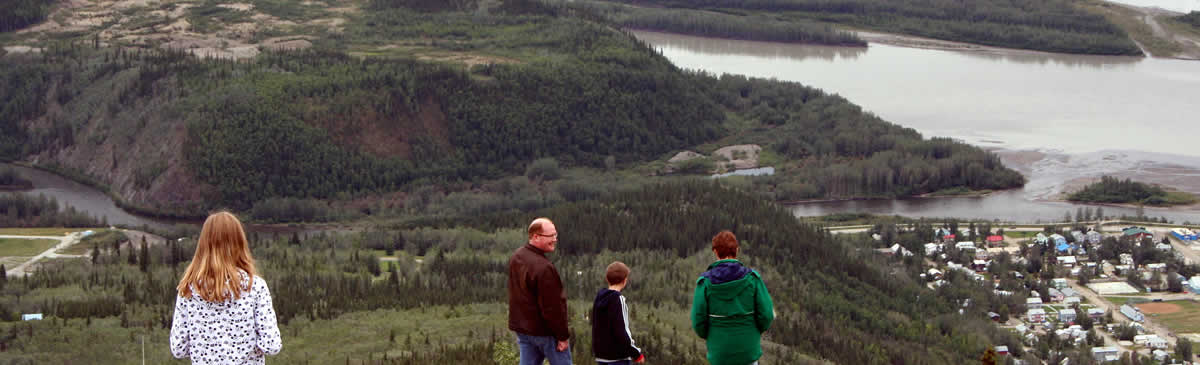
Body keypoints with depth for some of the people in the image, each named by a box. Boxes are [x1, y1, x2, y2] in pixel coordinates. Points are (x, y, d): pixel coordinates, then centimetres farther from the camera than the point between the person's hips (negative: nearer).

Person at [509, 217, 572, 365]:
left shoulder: (516, 257, 6)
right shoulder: (543, 267, -25)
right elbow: (553, 307, -23)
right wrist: (563, 336, -15)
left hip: (521, 327, 8)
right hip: (545, 331, -8)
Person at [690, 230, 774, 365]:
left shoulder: (705, 282, -12)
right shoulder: (752, 278, -11)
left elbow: (698, 320, -10)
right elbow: (766, 314, -10)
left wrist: (706, 336, 12)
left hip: (720, 350, 0)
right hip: (748, 348, 0)